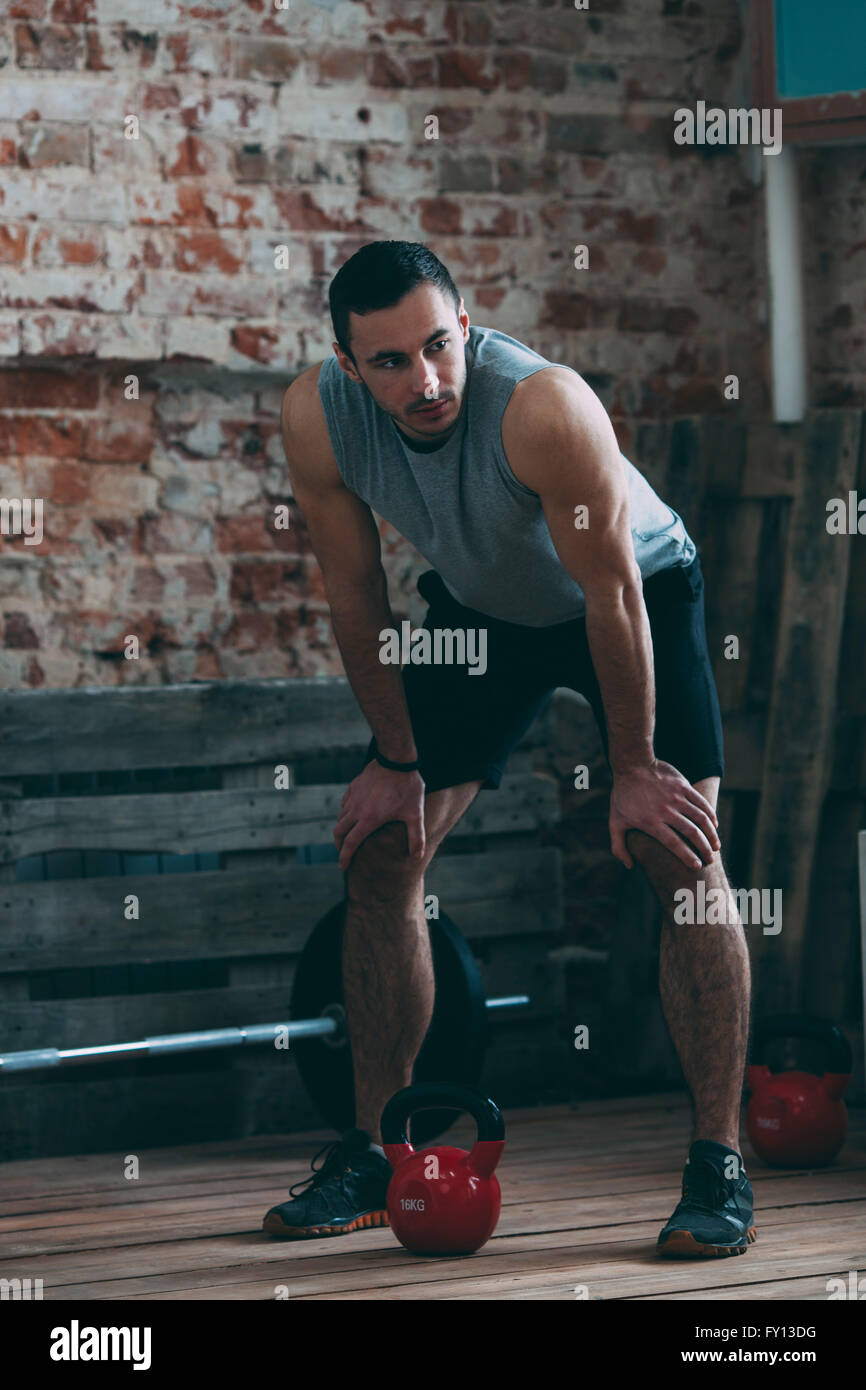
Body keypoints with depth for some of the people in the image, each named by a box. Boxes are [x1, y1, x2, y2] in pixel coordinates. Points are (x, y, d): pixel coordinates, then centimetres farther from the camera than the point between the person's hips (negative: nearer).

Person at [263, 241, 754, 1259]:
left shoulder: (542, 405, -39)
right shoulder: (315, 416, -25)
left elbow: (612, 593, -29)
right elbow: (354, 592, -10)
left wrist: (632, 771, -22)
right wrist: (397, 759, -5)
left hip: (640, 593, -4)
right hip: (480, 609, 5)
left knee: (681, 855, -18)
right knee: (378, 854, -2)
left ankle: (719, 1169, -13)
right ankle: (370, 1157, 10)